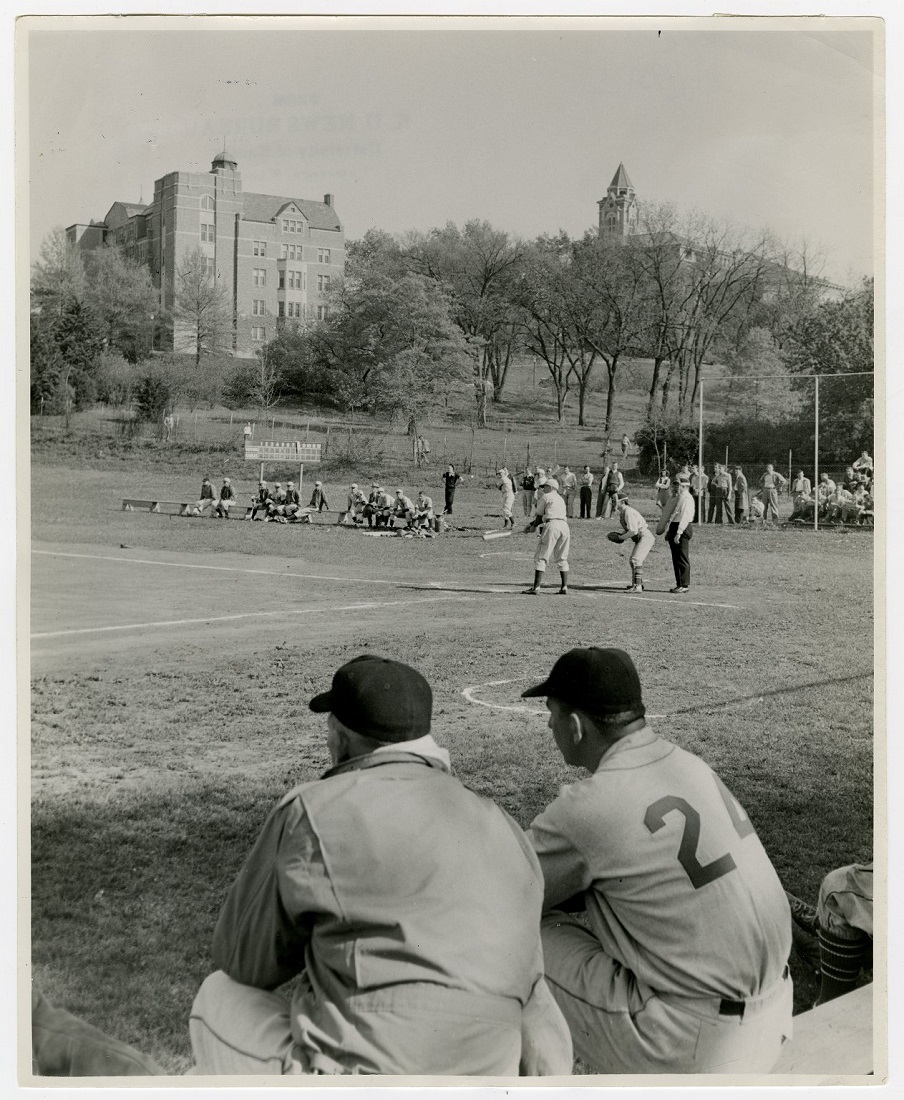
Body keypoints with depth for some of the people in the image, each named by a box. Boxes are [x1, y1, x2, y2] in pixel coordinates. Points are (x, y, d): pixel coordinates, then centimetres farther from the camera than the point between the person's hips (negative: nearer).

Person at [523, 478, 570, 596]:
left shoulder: (546, 497, 7)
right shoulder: (561, 499, 29)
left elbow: (539, 515, 10)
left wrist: (533, 526, 27)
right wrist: (531, 524, 30)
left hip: (552, 525, -7)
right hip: (565, 526, 7)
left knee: (541, 557, -6)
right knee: (562, 559, 13)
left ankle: (536, 587, -12)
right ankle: (564, 587, 7)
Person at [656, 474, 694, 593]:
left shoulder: (687, 498, -12)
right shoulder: (676, 498, 18)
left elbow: (685, 516, -19)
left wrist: (679, 533, -25)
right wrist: (668, 532, 20)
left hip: (682, 529, -10)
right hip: (673, 528, 10)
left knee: (682, 558, -6)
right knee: (676, 558, 12)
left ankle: (684, 585, -2)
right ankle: (679, 584, 17)